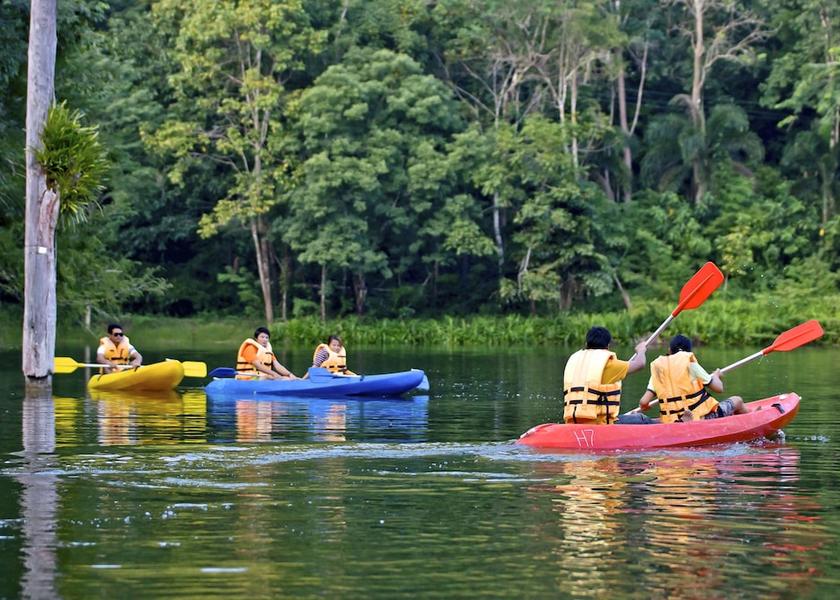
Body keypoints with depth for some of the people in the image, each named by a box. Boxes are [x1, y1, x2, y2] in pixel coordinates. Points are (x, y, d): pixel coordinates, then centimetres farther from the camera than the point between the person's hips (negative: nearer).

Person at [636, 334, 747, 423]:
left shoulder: (657, 367, 4)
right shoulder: (690, 362, -7)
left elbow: (643, 402, -4)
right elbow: (719, 388, -2)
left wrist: (644, 407, 19)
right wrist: (715, 376, 19)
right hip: (702, 417, -5)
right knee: (737, 401, 21)